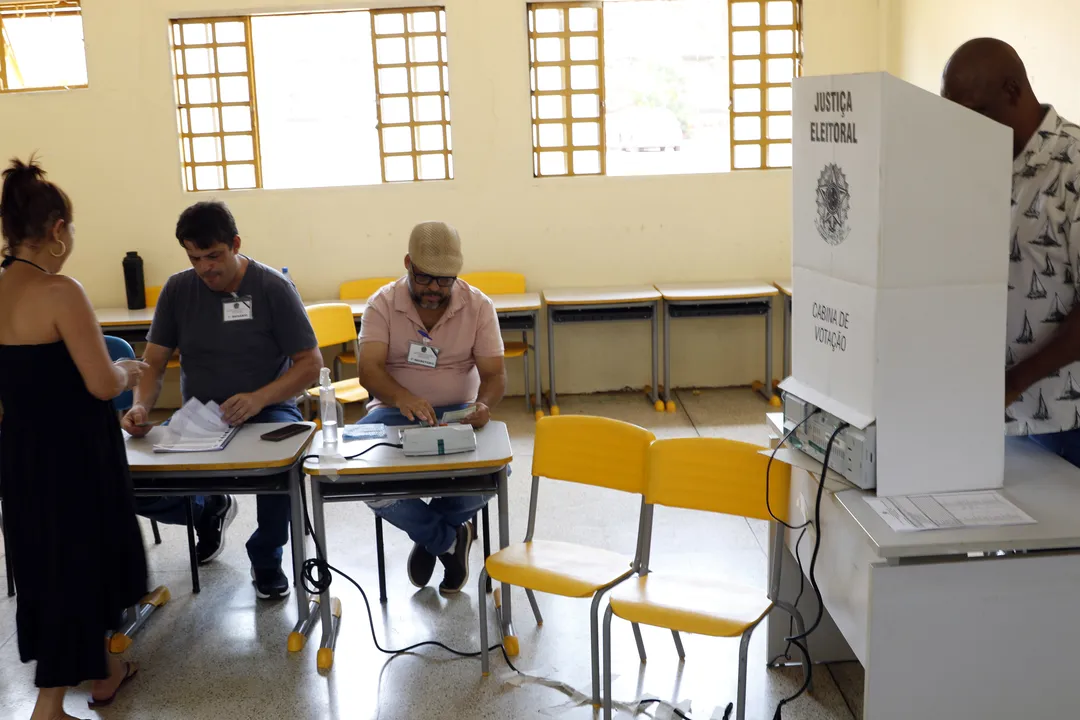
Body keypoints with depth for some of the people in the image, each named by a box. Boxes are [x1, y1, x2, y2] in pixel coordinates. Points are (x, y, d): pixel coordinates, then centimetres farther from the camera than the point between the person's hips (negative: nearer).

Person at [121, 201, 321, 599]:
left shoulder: (272, 287, -7)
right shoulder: (178, 290, 3)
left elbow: (310, 362, -10)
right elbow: (154, 363, 5)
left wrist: (258, 399, -27)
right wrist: (141, 406, -17)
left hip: (267, 412, -3)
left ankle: (266, 558, -7)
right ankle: (210, 510, 16)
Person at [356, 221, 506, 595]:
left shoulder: (479, 306, -2)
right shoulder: (382, 304, -5)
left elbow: (494, 373, -7)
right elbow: (369, 368, -18)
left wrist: (483, 404, -32)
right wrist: (402, 398, -40)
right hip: (394, 409, 0)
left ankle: (428, 535, 1)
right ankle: (450, 539, -7)